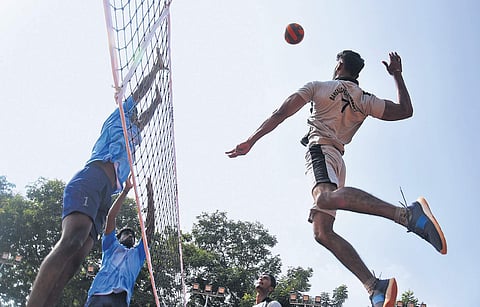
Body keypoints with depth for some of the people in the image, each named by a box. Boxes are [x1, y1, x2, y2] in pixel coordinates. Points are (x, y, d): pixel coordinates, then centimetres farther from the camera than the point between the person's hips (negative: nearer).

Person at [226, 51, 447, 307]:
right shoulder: (365, 100, 21)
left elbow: (282, 113, 3)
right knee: (322, 231, -4)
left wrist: (250, 141, 3)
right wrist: (397, 76, 34)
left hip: (319, 148, -6)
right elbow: (405, 110, 24)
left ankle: (408, 214, -55)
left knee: (326, 197, -37)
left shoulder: (318, 86, 13)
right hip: (338, 159, 6)